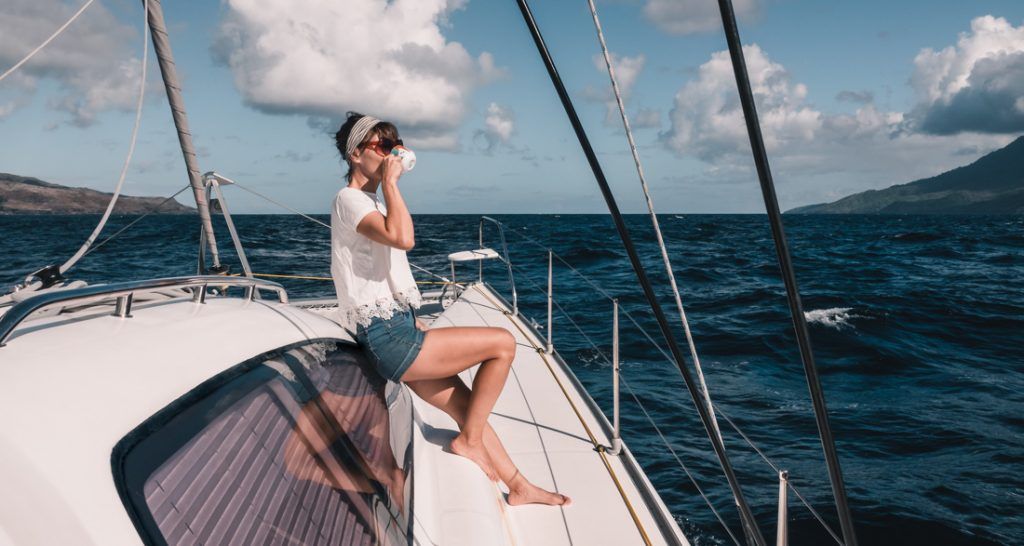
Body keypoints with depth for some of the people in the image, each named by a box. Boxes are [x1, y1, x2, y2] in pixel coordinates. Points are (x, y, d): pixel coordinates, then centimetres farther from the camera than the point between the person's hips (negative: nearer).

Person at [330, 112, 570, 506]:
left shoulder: (371, 202, 20)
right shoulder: (349, 200, -11)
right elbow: (403, 238, -32)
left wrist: (416, 324, 18)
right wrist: (390, 182, -20)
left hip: (398, 330, 10)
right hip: (388, 339, -10)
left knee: (468, 408, 11)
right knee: (502, 343, -10)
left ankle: (519, 485, 22)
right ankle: (468, 441, 1)